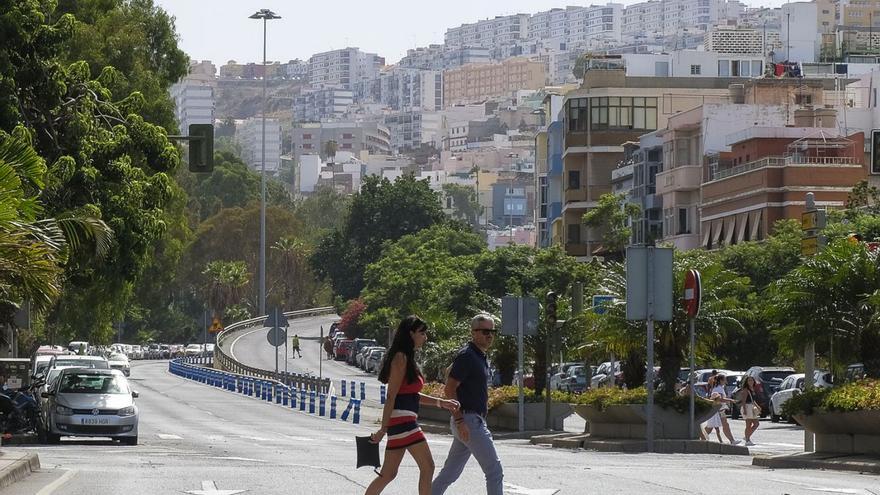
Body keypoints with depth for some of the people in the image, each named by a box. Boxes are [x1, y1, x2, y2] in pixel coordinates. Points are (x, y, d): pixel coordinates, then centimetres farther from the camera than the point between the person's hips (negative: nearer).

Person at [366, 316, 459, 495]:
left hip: (406, 419, 10)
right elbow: (391, 396, -14)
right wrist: (383, 429, -16)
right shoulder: (400, 358, -10)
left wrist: (440, 402, 19)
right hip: (402, 418, -10)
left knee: (388, 474, 9)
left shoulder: (407, 358, 19)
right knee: (427, 467, -7)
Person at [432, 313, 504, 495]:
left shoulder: (481, 356, 16)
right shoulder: (467, 356, -14)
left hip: (474, 420, 10)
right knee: (494, 470, -9)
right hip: (469, 421, -10)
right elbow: (449, 389, -18)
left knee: (451, 472, 13)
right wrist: (459, 420, -23)